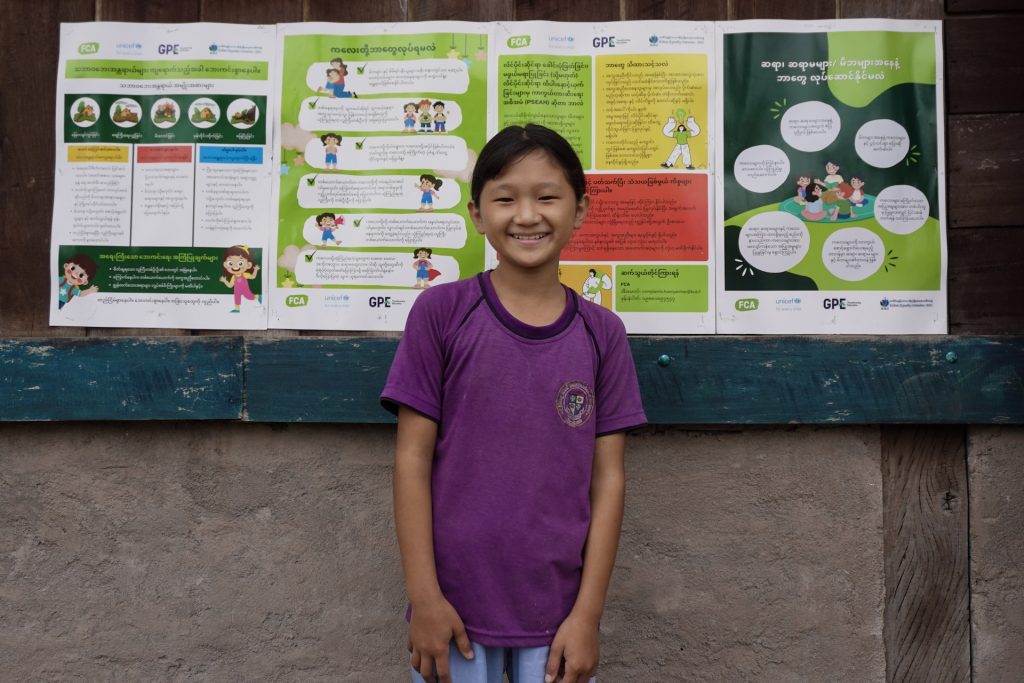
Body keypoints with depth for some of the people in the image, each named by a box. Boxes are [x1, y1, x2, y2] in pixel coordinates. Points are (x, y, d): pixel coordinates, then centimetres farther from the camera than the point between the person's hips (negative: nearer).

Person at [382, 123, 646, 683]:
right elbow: (412, 458, -6)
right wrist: (424, 596, -8)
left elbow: (607, 478, 0)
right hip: (454, 604, -1)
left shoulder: (602, 334, -1)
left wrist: (588, 613, -4)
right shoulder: (441, 312, -6)